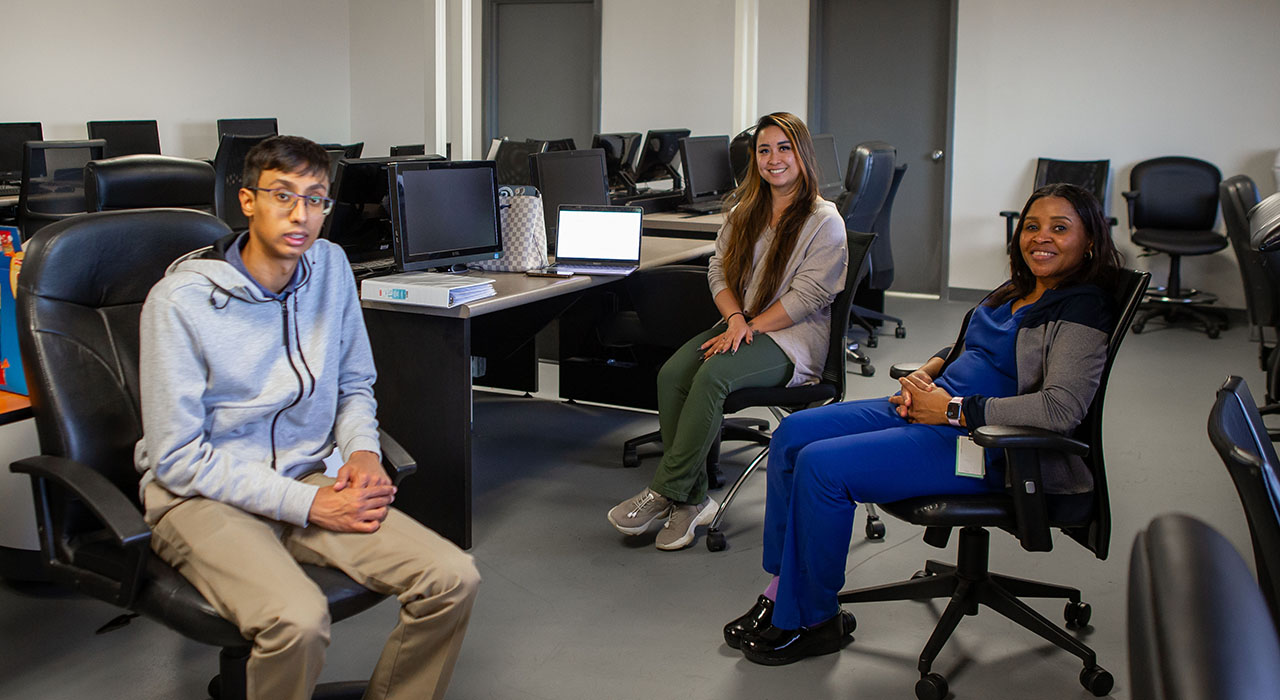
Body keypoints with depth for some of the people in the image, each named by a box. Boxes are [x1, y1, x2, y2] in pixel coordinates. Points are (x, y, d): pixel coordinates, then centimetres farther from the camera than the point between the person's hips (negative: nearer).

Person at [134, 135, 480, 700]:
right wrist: (309, 504, -19)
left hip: (306, 479, 5)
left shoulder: (330, 267, 4)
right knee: (297, 618, -35)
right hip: (200, 496, -5)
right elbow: (178, 457, -14)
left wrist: (362, 450, -4)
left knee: (453, 579, -16)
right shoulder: (180, 300, -14)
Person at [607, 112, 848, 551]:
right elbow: (720, 269, 11)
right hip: (741, 323, 6)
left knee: (712, 375, -33)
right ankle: (693, 499, -20)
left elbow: (805, 297, -12)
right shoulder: (745, 210, 14)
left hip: (794, 336, -6)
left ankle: (664, 493, -24)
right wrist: (735, 318, -9)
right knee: (672, 373, -23)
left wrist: (748, 327, -17)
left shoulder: (824, 222, -6)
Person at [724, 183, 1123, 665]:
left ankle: (813, 621, -4)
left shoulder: (1082, 310, -12)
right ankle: (781, 592, 3)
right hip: (933, 405, 10)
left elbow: (1061, 408, -25)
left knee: (822, 466, -21)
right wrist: (923, 374, 5)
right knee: (792, 435, -2)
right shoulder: (1018, 292, 15)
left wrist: (953, 408, -21)